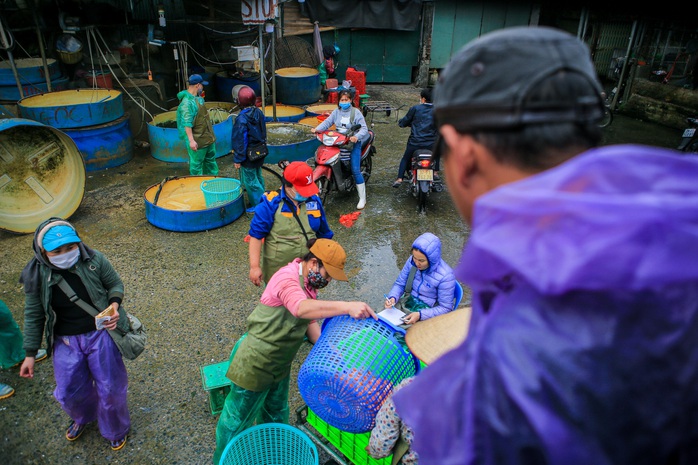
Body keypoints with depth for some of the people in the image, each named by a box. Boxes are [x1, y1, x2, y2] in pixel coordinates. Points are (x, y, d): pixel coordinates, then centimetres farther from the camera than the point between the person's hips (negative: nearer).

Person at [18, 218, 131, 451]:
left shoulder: (94, 260, -17)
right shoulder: (36, 275, -13)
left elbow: (115, 284, 0)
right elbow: (33, 316, -1)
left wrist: (114, 303, -21)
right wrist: (30, 353, 2)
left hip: (100, 334, -1)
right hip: (65, 342, 2)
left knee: (110, 389, 9)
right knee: (69, 392, 14)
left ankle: (115, 430, 42)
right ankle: (83, 417, 54)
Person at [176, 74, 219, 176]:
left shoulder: (199, 98, 7)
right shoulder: (187, 102, -23)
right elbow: (187, 123, -26)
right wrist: (191, 140, -28)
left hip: (208, 137, 10)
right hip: (197, 141, -10)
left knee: (211, 160, 23)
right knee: (196, 164, 3)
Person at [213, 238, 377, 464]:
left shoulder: (309, 283, 2)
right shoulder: (288, 278, -28)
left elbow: (309, 320, 9)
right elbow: (302, 309, -48)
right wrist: (347, 307, -54)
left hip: (280, 364, 9)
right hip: (256, 363, -9)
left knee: (276, 415, 26)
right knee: (238, 419, 13)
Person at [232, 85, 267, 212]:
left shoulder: (242, 119, -24)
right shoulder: (259, 113, -2)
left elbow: (240, 141, -19)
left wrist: (238, 159, -11)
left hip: (248, 156, -8)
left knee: (249, 180, 4)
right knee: (258, 177, 20)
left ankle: (257, 205, 11)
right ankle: (262, 200, 32)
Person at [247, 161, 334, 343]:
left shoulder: (314, 201, -5)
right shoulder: (270, 204, -19)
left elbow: (324, 235, 7)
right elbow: (256, 235, -15)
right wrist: (255, 266, -17)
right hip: (278, 269, -3)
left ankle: (320, 342, 38)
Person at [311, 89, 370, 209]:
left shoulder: (356, 112, -3)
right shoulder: (336, 111, 10)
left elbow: (364, 128, -9)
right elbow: (327, 122, 0)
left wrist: (356, 136, -29)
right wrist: (317, 129, -19)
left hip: (353, 143, -5)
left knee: (355, 170, -14)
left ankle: (362, 198, -6)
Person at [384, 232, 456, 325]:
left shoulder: (446, 276, -23)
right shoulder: (412, 261, -9)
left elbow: (445, 308, -14)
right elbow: (400, 284, 5)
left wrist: (420, 315, -26)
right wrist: (393, 297, -17)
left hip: (428, 313, -5)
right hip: (407, 304, 5)